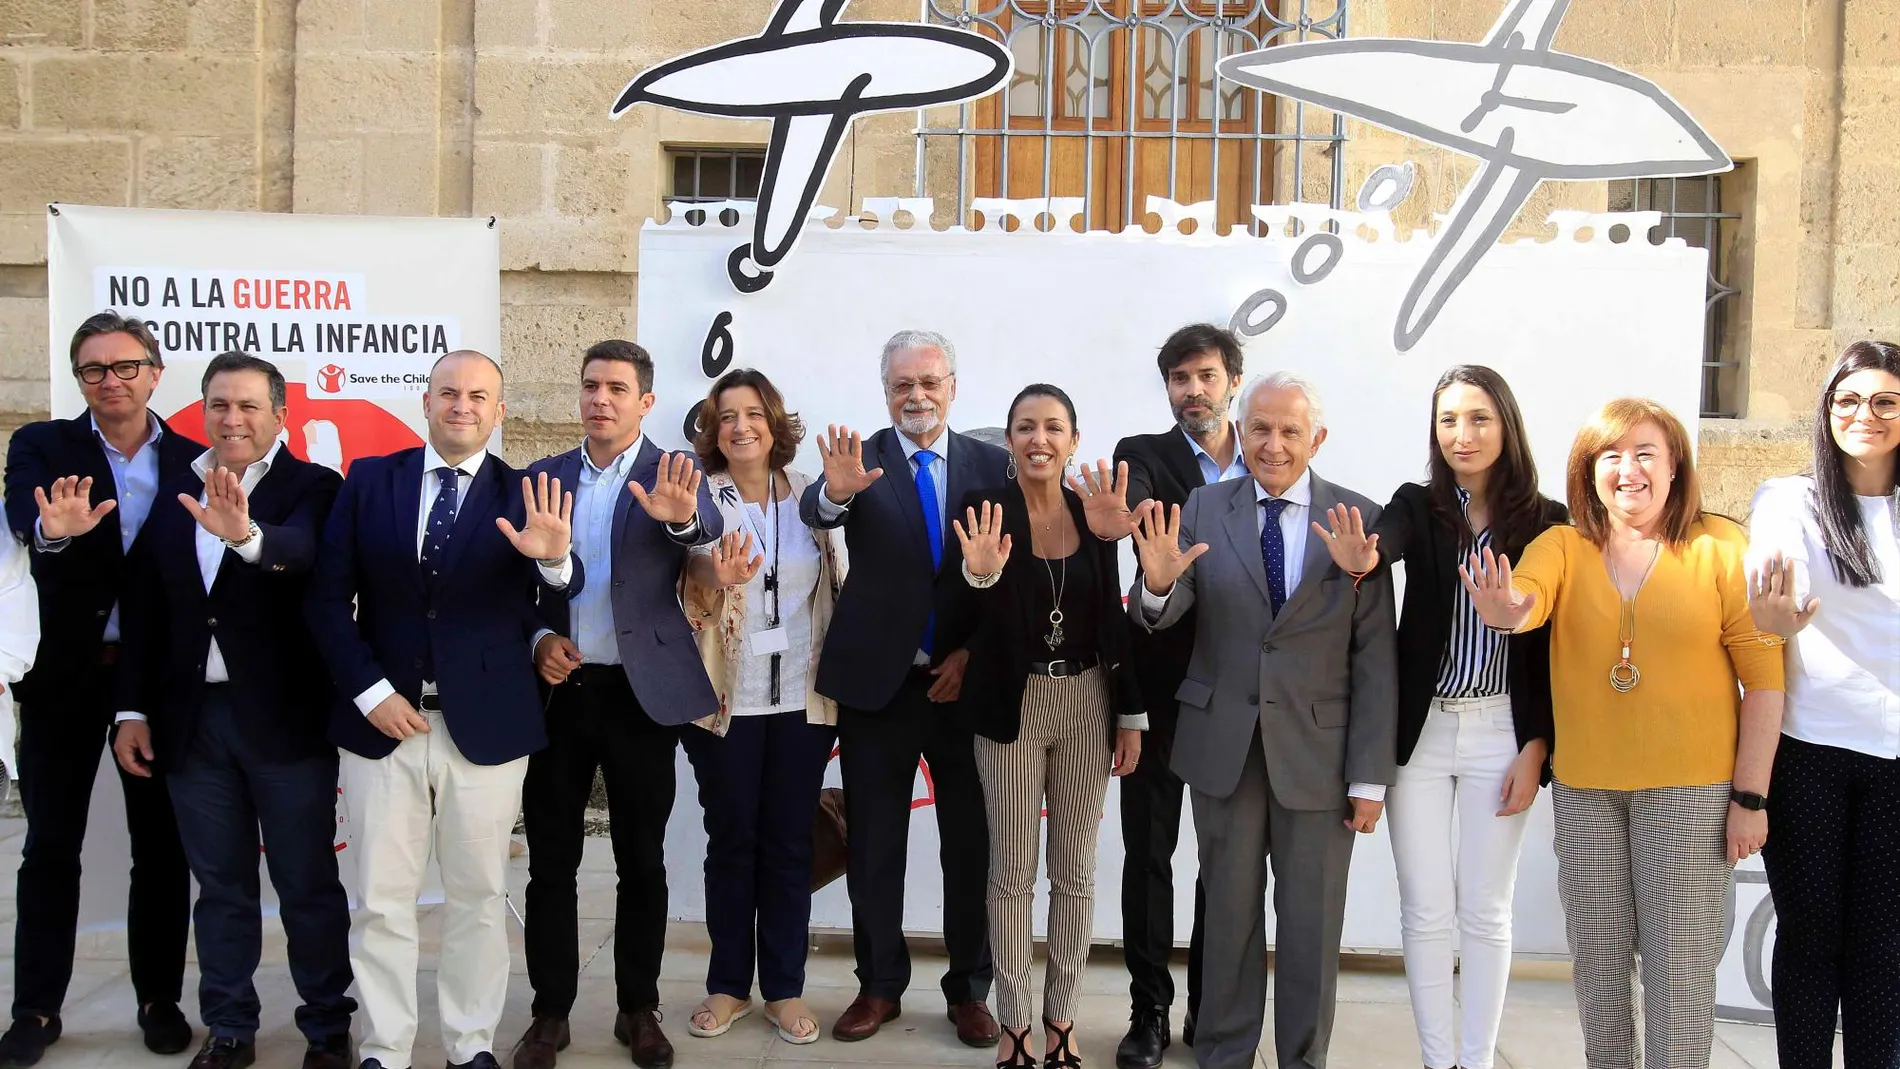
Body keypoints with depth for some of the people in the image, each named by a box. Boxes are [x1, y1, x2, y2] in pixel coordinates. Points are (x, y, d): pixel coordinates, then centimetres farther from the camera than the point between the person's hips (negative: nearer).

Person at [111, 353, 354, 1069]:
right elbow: (143, 610, 9)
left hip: (285, 716, -4)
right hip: (192, 720, 4)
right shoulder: (172, 494, 9)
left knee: (309, 885, 6)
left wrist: (245, 534, -47)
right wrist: (133, 709, 5)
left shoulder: (312, 487, -4)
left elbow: (302, 551, -26)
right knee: (221, 887, 14)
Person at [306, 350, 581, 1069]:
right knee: (382, 901, 8)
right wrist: (370, 692, -8)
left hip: (485, 726, 0)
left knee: (479, 898, 11)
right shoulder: (369, 481, 3)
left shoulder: (524, 496, -1)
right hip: (382, 717, 1)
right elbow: (327, 598, 1)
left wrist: (554, 557, -39)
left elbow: (565, 590, -16)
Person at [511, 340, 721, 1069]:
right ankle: (550, 1011, 21)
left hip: (640, 694, -2)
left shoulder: (672, 475, -2)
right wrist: (538, 639, -10)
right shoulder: (543, 476, 6)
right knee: (551, 861, 8)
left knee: (642, 861, 8)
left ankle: (639, 1009, 22)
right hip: (557, 691, 2)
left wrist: (683, 517, -46)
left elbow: (710, 534, -23)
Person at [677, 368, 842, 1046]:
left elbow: (835, 585, 10)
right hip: (728, 702, -2)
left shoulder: (809, 496, 4)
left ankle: (785, 987, 20)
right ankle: (729, 984, 23)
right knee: (731, 842, 9)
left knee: (789, 844, 9)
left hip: (802, 699, 2)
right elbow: (695, 572, -17)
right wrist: (718, 576, -38)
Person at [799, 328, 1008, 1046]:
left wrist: (976, 652, -9)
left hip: (965, 679, 1)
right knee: (874, 845, 9)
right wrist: (837, 490, -45)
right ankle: (880, 986, 24)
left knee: (971, 844, 9)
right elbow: (815, 511, -22)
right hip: (877, 682, -1)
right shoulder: (861, 459, -2)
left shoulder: (991, 464, 3)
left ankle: (968, 991, 23)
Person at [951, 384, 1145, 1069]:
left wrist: (1131, 714, 7)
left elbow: (1112, 619, 7)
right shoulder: (984, 510, -7)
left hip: (1087, 701, 3)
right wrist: (980, 575, -32)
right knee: (1012, 869, 5)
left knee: (1075, 869, 10)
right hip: (1013, 705, -3)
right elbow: (967, 624, -11)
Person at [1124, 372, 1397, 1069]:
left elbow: (1375, 659, -5)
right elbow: (1160, 617, -6)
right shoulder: (1204, 509, 0)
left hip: (1317, 750, -1)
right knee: (1229, 913, 14)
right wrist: (1158, 583, -30)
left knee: (1311, 925, 10)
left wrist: (1370, 775, -6)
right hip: (1224, 744, 1)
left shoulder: (1360, 520, -4)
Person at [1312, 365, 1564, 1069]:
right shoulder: (1417, 507, -1)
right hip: (1418, 728, 1)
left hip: (1501, 732, 0)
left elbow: (1553, 646, -1)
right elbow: (1384, 541, -24)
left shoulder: (1546, 522, -2)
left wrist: (1535, 748, -5)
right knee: (1425, 910, 7)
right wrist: (1360, 559, -48)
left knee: (1484, 910, 8)